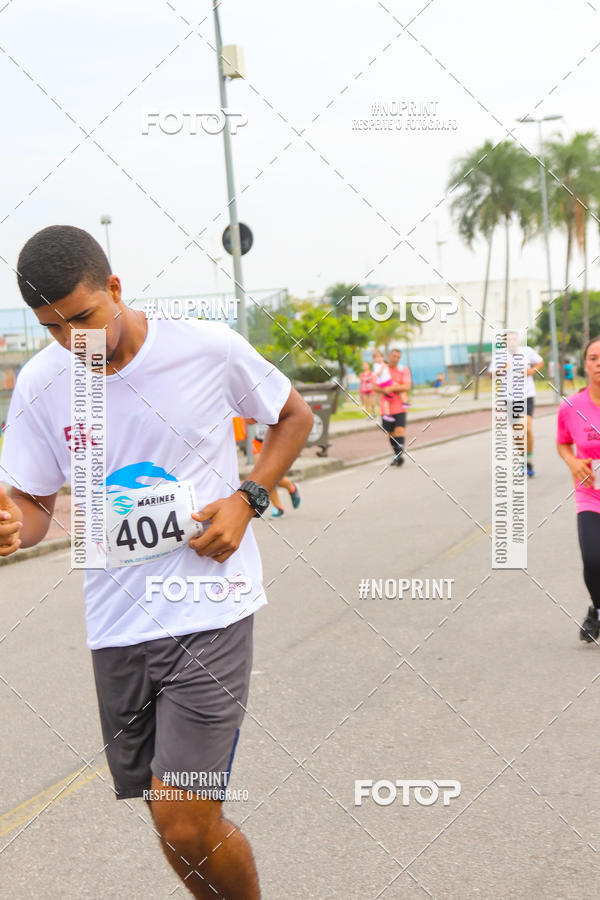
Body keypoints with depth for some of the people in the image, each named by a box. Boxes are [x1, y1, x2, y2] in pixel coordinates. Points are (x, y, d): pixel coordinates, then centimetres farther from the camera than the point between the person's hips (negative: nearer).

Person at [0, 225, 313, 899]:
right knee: (169, 825, 10)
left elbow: (293, 416, 10)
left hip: (210, 611, -3)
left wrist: (247, 499, -6)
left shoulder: (209, 347, -7)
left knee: (185, 825, -11)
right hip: (116, 623, 4)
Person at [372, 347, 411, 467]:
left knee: (400, 430, -17)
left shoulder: (404, 370, 2)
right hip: (386, 407, 2)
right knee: (391, 433, 8)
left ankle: (400, 455, -23)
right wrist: (384, 390, -18)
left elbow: (407, 387, -10)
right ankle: (396, 455, 20)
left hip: (399, 407, -2)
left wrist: (391, 388, -19)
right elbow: (375, 387, 2)